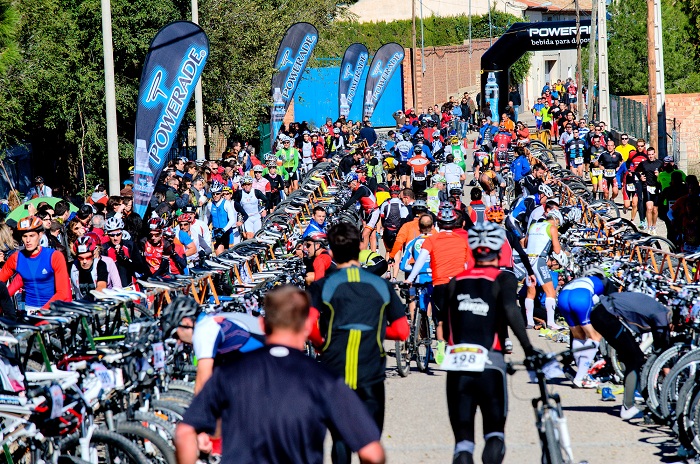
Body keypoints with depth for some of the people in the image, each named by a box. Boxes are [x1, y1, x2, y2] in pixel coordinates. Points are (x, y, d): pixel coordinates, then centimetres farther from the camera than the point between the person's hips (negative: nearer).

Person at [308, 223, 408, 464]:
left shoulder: (322, 286, -2)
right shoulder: (381, 285, 4)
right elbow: (401, 331, 5)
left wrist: (321, 342, 2)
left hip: (335, 373, 0)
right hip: (371, 375, 0)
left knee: (340, 438, 11)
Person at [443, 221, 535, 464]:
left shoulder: (456, 282, 14)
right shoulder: (504, 279, 4)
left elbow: (446, 327, 15)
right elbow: (510, 310, -14)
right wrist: (529, 350, -16)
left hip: (456, 363, 2)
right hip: (489, 363, -2)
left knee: (463, 436, 6)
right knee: (495, 432, 11)